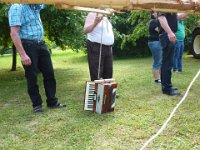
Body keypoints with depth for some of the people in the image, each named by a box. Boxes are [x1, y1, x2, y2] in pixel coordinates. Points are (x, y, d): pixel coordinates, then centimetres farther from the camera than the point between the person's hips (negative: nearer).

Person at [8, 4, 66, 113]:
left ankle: (52, 102, 18)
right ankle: (37, 104, 17)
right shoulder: (16, 7, -12)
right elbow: (14, 33, -19)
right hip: (28, 46, -7)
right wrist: (22, 54, -25)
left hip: (41, 44, 7)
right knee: (32, 77, 3)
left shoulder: (35, 6, 9)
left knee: (49, 74, 8)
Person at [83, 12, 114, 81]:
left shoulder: (106, 17, 16)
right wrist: (95, 23, -29)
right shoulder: (92, 14, -7)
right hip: (96, 47, -8)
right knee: (96, 75, -6)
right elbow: (85, 30, -17)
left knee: (108, 73, 12)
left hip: (108, 47, 8)